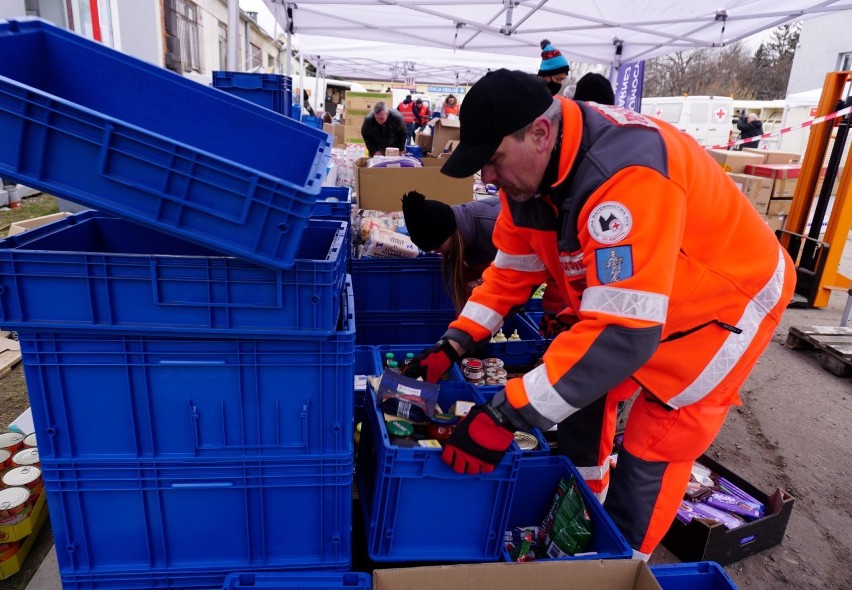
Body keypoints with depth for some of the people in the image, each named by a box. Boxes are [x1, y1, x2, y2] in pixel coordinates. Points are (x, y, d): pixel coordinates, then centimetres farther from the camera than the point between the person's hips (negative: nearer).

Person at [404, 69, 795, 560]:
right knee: (579, 388, 13)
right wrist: (454, 344, -11)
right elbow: (511, 269, -2)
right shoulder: (531, 169, -13)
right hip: (625, 295, 8)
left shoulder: (625, 174, -40)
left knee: (651, 449, -4)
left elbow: (623, 330, -43)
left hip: (723, 302, -7)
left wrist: (505, 415, -41)